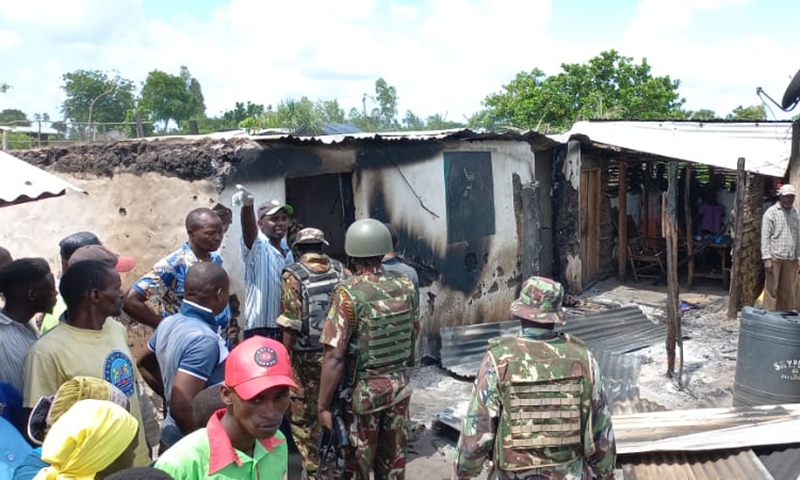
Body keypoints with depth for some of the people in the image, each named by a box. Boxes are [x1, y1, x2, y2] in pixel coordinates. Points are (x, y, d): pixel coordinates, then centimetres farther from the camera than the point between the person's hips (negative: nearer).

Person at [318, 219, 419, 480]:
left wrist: (323, 405, -13)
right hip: (399, 386, 5)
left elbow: (335, 356, -21)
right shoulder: (406, 285, -3)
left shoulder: (349, 293, -19)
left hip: (362, 391, -4)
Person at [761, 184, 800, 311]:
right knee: (772, 288, -1)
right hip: (775, 257, -4)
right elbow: (765, 237, -6)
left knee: (789, 291, 6)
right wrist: (767, 258, -12)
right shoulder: (771, 212, -2)